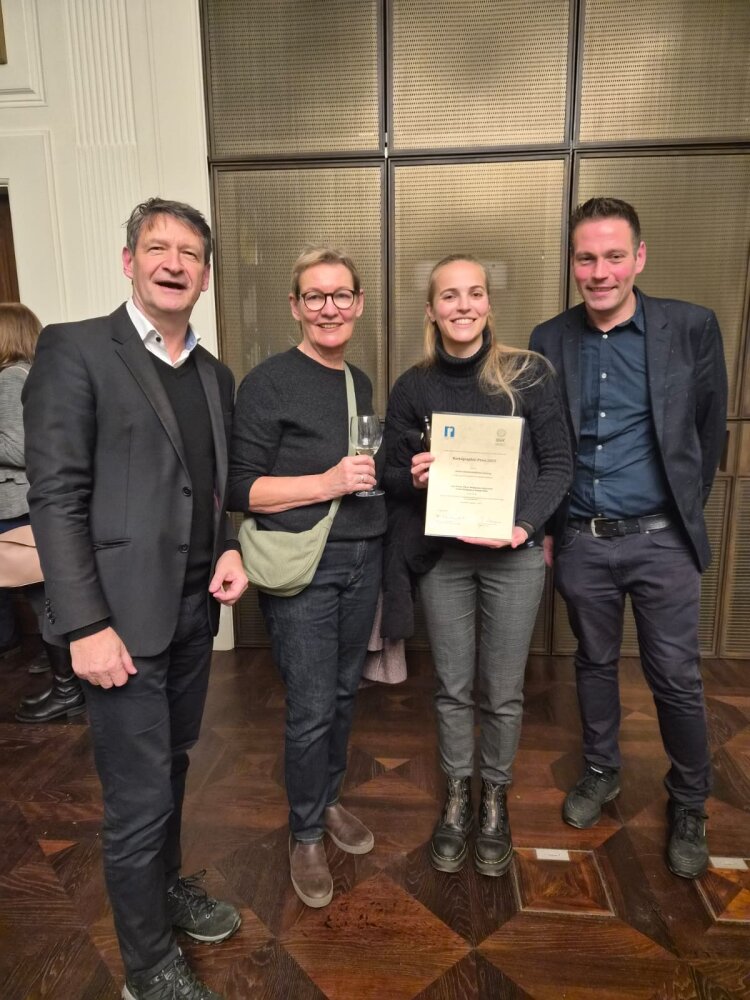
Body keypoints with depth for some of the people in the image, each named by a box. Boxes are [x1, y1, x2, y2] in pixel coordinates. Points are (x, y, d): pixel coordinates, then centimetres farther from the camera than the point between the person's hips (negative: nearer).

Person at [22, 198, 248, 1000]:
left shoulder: (214, 375, 11)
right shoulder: (74, 350, -8)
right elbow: (55, 497, -13)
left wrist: (231, 548, -1)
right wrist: (86, 625, -17)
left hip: (195, 608, 6)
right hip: (125, 614, -6)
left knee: (170, 768, 22)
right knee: (138, 798, 6)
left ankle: (167, 886, 47)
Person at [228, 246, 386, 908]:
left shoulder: (360, 383, 11)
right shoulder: (269, 383, -10)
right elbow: (241, 489, -13)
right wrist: (328, 483, -23)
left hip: (362, 558, 7)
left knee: (344, 693, 18)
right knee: (311, 710, 2)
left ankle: (330, 799, 41)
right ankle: (306, 835, 27)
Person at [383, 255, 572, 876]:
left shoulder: (529, 374, -3)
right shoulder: (413, 387, 2)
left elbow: (558, 463, -2)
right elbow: (392, 475, 7)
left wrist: (524, 525, -16)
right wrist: (412, 477, -16)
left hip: (514, 554, -1)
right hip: (441, 556, 2)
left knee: (503, 691, 10)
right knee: (452, 688, 13)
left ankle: (495, 801, 35)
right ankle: (456, 798, 35)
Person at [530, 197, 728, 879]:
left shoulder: (692, 327, -4)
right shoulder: (549, 340, 1)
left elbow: (711, 427, 4)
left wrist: (688, 512, 7)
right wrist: (541, 526, 5)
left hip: (661, 539, -1)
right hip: (580, 540, 2)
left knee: (676, 677, 7)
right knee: (595, 662, 17)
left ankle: (689, 806, 31)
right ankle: (601, 773, 40)